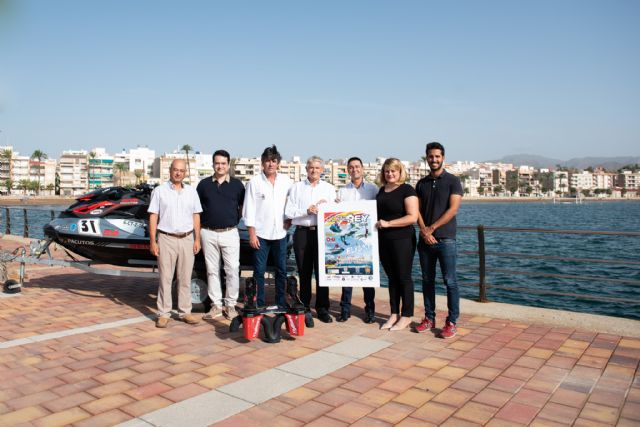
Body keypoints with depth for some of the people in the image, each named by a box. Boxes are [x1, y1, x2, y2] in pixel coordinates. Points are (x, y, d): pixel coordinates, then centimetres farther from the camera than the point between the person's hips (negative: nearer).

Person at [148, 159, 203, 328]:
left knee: (185, 279, 7)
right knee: (165, 278, 1)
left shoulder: (191, 191, 10)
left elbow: (196, 216, 10)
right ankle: (163, 314, 9)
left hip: (187, 239, 3)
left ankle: (185, 312, 16)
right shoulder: (160, 191, 2)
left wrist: (197, 239, 3)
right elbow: (153, 217, 0)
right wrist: (152, 241, -6)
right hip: (166, 239, -2)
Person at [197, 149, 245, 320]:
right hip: (209, 233, 2)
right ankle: (216, 305, 17)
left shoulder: (237, 184, 4)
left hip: (230, 233, -1)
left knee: (232, 270, -2)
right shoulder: (204, 184, 7)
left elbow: (243, 207, 11)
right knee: (212, 270, 7)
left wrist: (235, 220, 0)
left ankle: (230, 305, 10)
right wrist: (198, 231, 5)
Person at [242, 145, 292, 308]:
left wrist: (290, 219, 0)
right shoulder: (254, 182, -2)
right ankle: (259, 305, 13)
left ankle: (281, 304, 21)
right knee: (259, 271, 2)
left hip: (280, 233, 3)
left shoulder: (286, 181, 5)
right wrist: (252, 234, -7)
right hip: (261, 234, -2)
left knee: (281, 270, 9)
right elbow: (249, 209, -3)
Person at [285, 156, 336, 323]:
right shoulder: (296, 187, 10)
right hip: (302, 233, 0)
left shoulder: (329, 188, 12)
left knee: (322, 271, 0)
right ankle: (304, 307, 18)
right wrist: (306, 211, -12)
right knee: (304, 272, 7)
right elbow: (288, 212, 0)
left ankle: (322, 308, 9)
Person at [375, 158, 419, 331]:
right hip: (384, 240, 6)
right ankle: (394, 314, 23)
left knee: (404, 277, 2)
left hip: (402, 240, -6)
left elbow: (412, 217, -17)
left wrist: (388, 223, -21)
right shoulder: (382, 190, 14)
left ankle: (406, 316, 14)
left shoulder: (407, 190, -8)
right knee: (392, 277, 13)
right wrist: (376, 223, 8)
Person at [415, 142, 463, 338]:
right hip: (425, 239, 4)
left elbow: (453, 210, -9)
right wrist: (424, 230, -9)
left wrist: (432, 228, -12)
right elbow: (417, 211, 8)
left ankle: (451, 322, 5)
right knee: (427, 280, 9)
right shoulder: (421, 183, 13)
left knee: (450, 281, -2)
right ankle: (429, 318, 19)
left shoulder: (453, 181, 0)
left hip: (445, 239, -4)